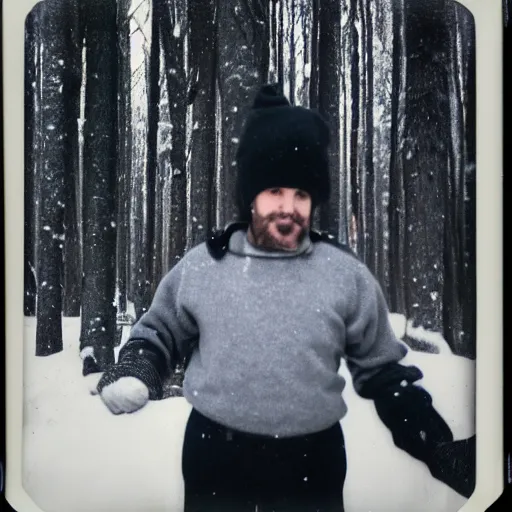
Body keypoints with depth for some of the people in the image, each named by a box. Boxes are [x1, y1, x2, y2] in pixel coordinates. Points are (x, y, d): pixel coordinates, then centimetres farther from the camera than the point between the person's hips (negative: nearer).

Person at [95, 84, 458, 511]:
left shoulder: (347, 275, -6)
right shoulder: (200, 265, -4)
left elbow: (382, 369, 4)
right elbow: (160, 333, 11)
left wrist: (437, 444, -4)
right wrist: (134, 373, -9)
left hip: (311, 465, 0)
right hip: (214, 459, 1)